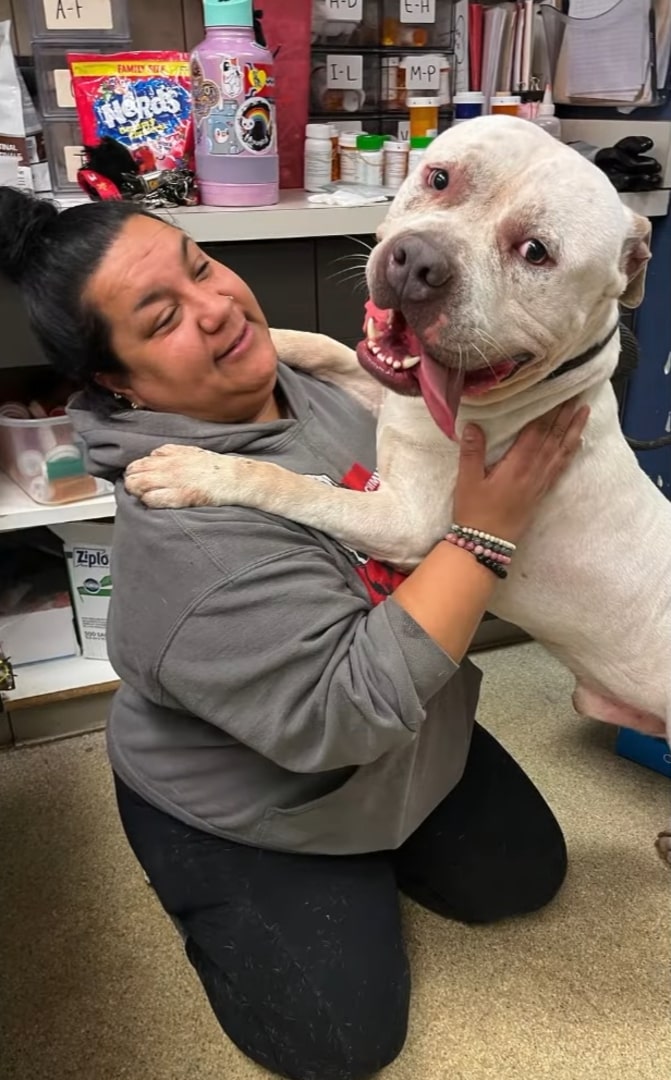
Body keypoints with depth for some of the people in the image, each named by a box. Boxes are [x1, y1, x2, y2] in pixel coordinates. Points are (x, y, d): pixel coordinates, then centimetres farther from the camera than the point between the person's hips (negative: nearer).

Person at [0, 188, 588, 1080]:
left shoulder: (296, 379, -10)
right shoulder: (188, 531, -38)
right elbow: (349, 713, -38)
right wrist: (486, 530, -37)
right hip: (247, 813, -7)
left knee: (524, 875, 14)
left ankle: (373, 856, 34)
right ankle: (212, 896, 24)